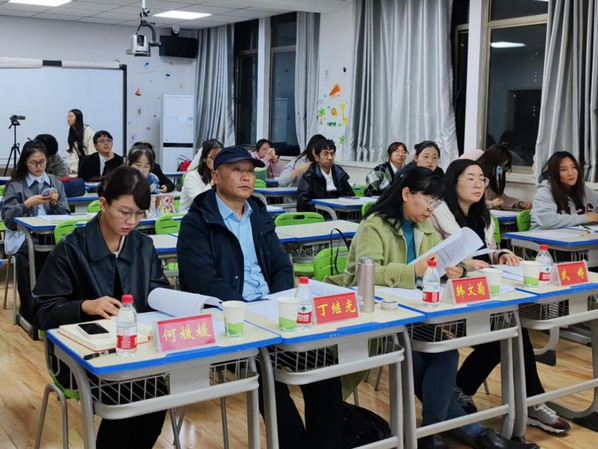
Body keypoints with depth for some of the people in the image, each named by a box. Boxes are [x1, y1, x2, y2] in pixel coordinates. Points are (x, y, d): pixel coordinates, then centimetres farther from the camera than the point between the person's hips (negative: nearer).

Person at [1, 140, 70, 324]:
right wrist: (28, 204, -14)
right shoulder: (15, 185, 7)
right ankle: (30, 312, -18)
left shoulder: (56, 183, 16)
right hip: (23, 237, -2)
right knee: (30, 254, -37)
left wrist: (55, 203, -6)